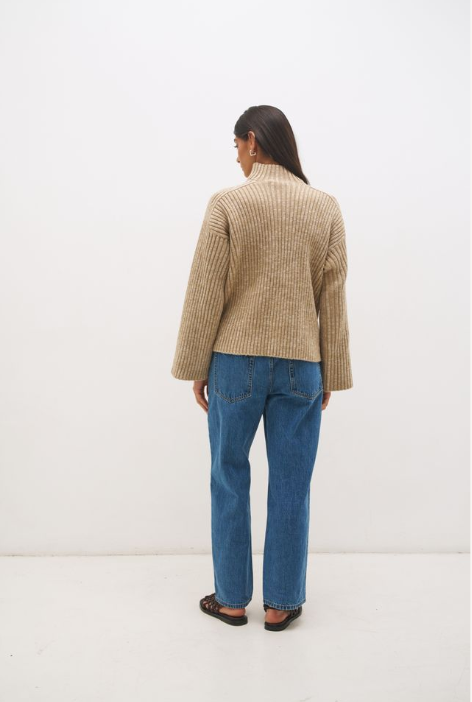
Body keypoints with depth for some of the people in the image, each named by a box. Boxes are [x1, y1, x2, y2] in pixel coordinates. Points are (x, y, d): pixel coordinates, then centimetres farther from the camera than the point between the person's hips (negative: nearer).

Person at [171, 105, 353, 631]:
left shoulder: (227, 204, -6)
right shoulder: (326, 208, 2)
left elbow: (205, 293, -6)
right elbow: (333, 297, 3)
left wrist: (196, 366, 3)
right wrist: (331, 372, 9)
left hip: (235, 361, -2)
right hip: (301, 366, 2)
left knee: (229, 480, 13)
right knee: (290, 486, 11)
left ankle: (231, 599, 25)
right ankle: (280, 603, 23)